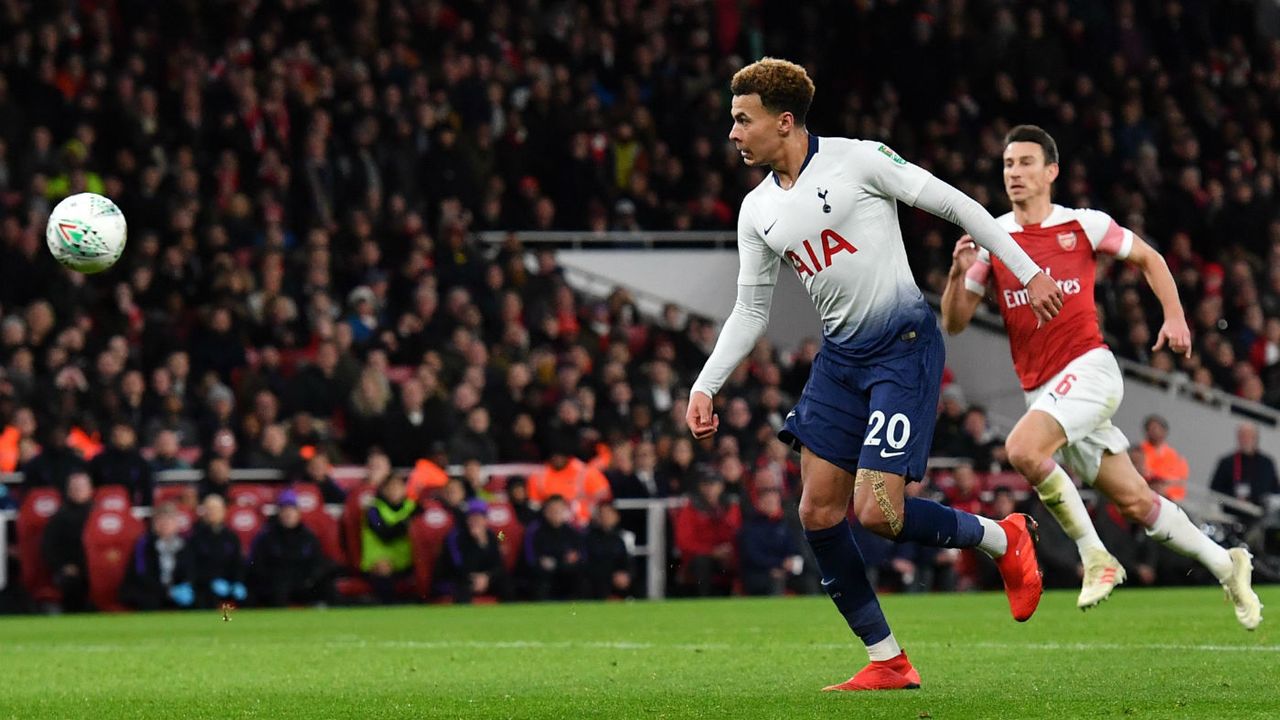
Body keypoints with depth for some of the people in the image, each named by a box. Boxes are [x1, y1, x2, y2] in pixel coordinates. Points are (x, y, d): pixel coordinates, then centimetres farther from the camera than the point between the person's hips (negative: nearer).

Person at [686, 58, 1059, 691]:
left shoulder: (857, 160, -10)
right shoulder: (757, 211, 9)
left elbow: (954, 205, -5)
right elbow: (750, 311, 16)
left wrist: (1028, 272, -6)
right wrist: (704, 387, 7)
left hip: (904, 345, -7)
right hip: (839, 356, 7)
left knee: (876, 512, -16)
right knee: (818, 512, 0)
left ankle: (1001, 539, 10)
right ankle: (887, 661, 9)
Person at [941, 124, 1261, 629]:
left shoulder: (1084, 226, 0)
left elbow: (1148, 258, 15)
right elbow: (953, 323, 6)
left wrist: (1174, 316, 3)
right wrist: (959, 273, -12)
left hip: (1088, 368, -4)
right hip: (1040, 390, 4)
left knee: (1023, 448, -30)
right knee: (1135, 501, 5)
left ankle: (1095, 557, -15)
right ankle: (1225, 565, 23)